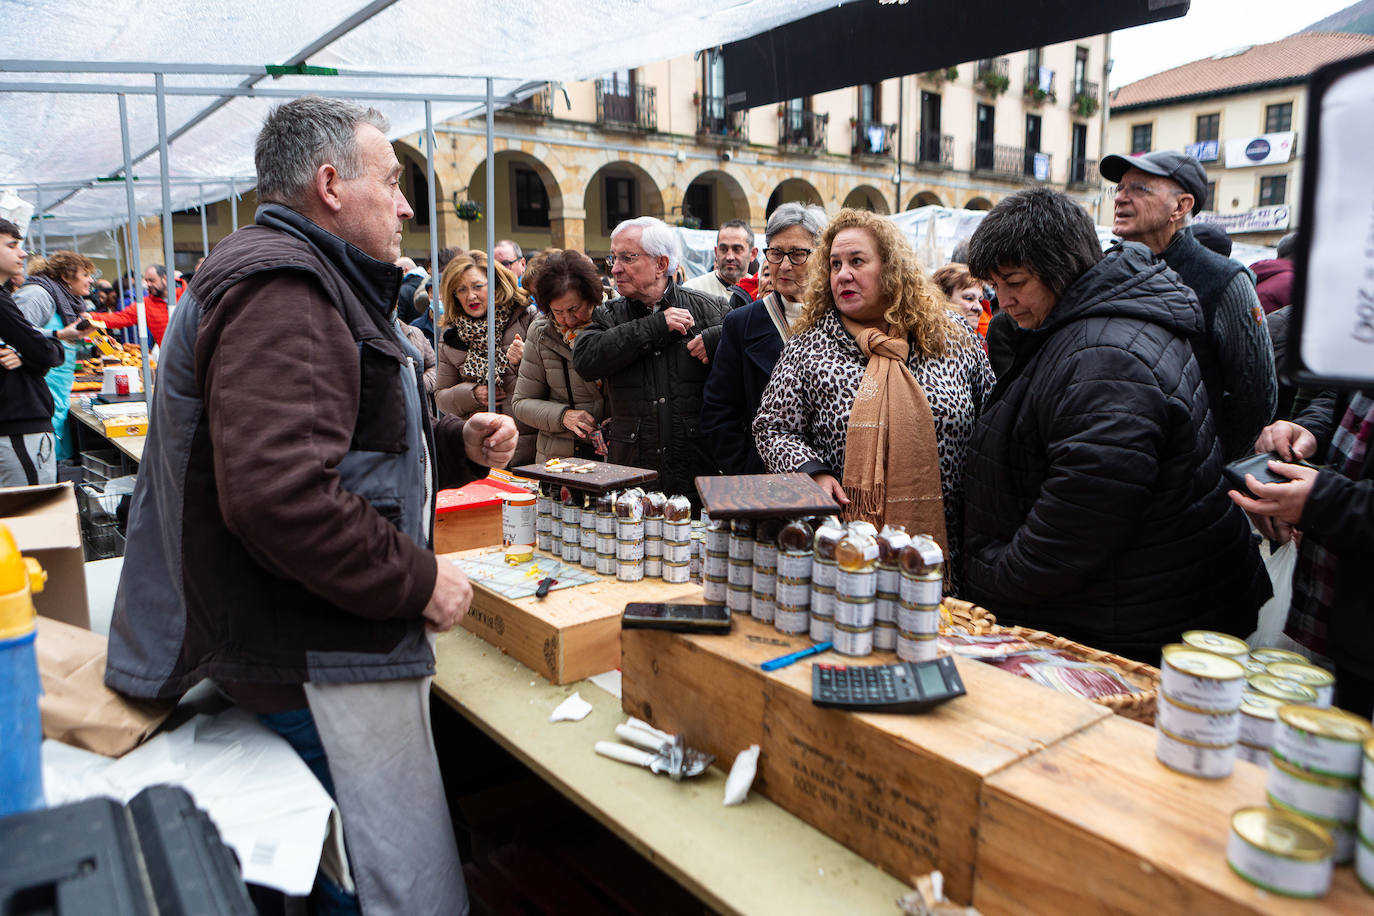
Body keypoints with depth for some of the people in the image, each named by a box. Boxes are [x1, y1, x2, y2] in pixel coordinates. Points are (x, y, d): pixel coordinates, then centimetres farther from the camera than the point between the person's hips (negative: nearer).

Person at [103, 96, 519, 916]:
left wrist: (461, 446, 10)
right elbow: (277, 493, -30)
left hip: (342, 641, 11)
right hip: (322, 664, -11)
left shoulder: (314, 285, 20)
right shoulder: (278, 292, -17)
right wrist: (418, 580, -19)